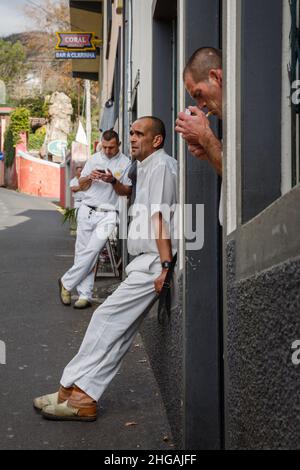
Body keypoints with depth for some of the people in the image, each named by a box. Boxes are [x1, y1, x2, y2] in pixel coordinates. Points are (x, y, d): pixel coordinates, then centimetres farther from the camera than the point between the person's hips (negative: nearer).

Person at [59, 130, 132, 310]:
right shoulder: (94, 159, 13)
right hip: (87, 211, 4)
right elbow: (82, 185, 16)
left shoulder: (125, 163, 1)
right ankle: (85, 295, 5)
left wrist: (113, 181, -18)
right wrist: (89, 177, -5)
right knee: (82, 252, 1)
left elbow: (127, 191, -1)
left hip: (107, 215, -4)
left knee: (92, 251, -14)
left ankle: (67, 283, 0)